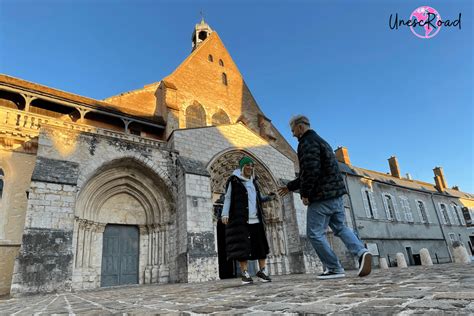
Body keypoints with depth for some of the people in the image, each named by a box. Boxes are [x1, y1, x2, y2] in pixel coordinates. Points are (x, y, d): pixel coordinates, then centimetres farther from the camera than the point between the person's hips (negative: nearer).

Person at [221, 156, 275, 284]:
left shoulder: (253, 182, 21)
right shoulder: (234, 180, 3)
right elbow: (228, 198, -1)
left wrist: (269, 198, 6)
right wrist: (225, 214, -12)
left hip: (256, 219, 6)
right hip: (240, 219, -5)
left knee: (261, 244, 3)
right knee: (242, 245, -6)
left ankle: (262, 271, 14)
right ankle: (245, 273, 2)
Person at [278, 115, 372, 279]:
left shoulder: (307, 142, -10)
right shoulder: (320, 141, 23)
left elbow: (311, 171, -24)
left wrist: (305, 193, -14)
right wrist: (290, 186, 28)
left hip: (321, 196, -10)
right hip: (336, 193, 10)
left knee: (315, 233, 2)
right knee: (340, 227, 14)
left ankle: (334, 268, 5)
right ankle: (361, 252, -7)